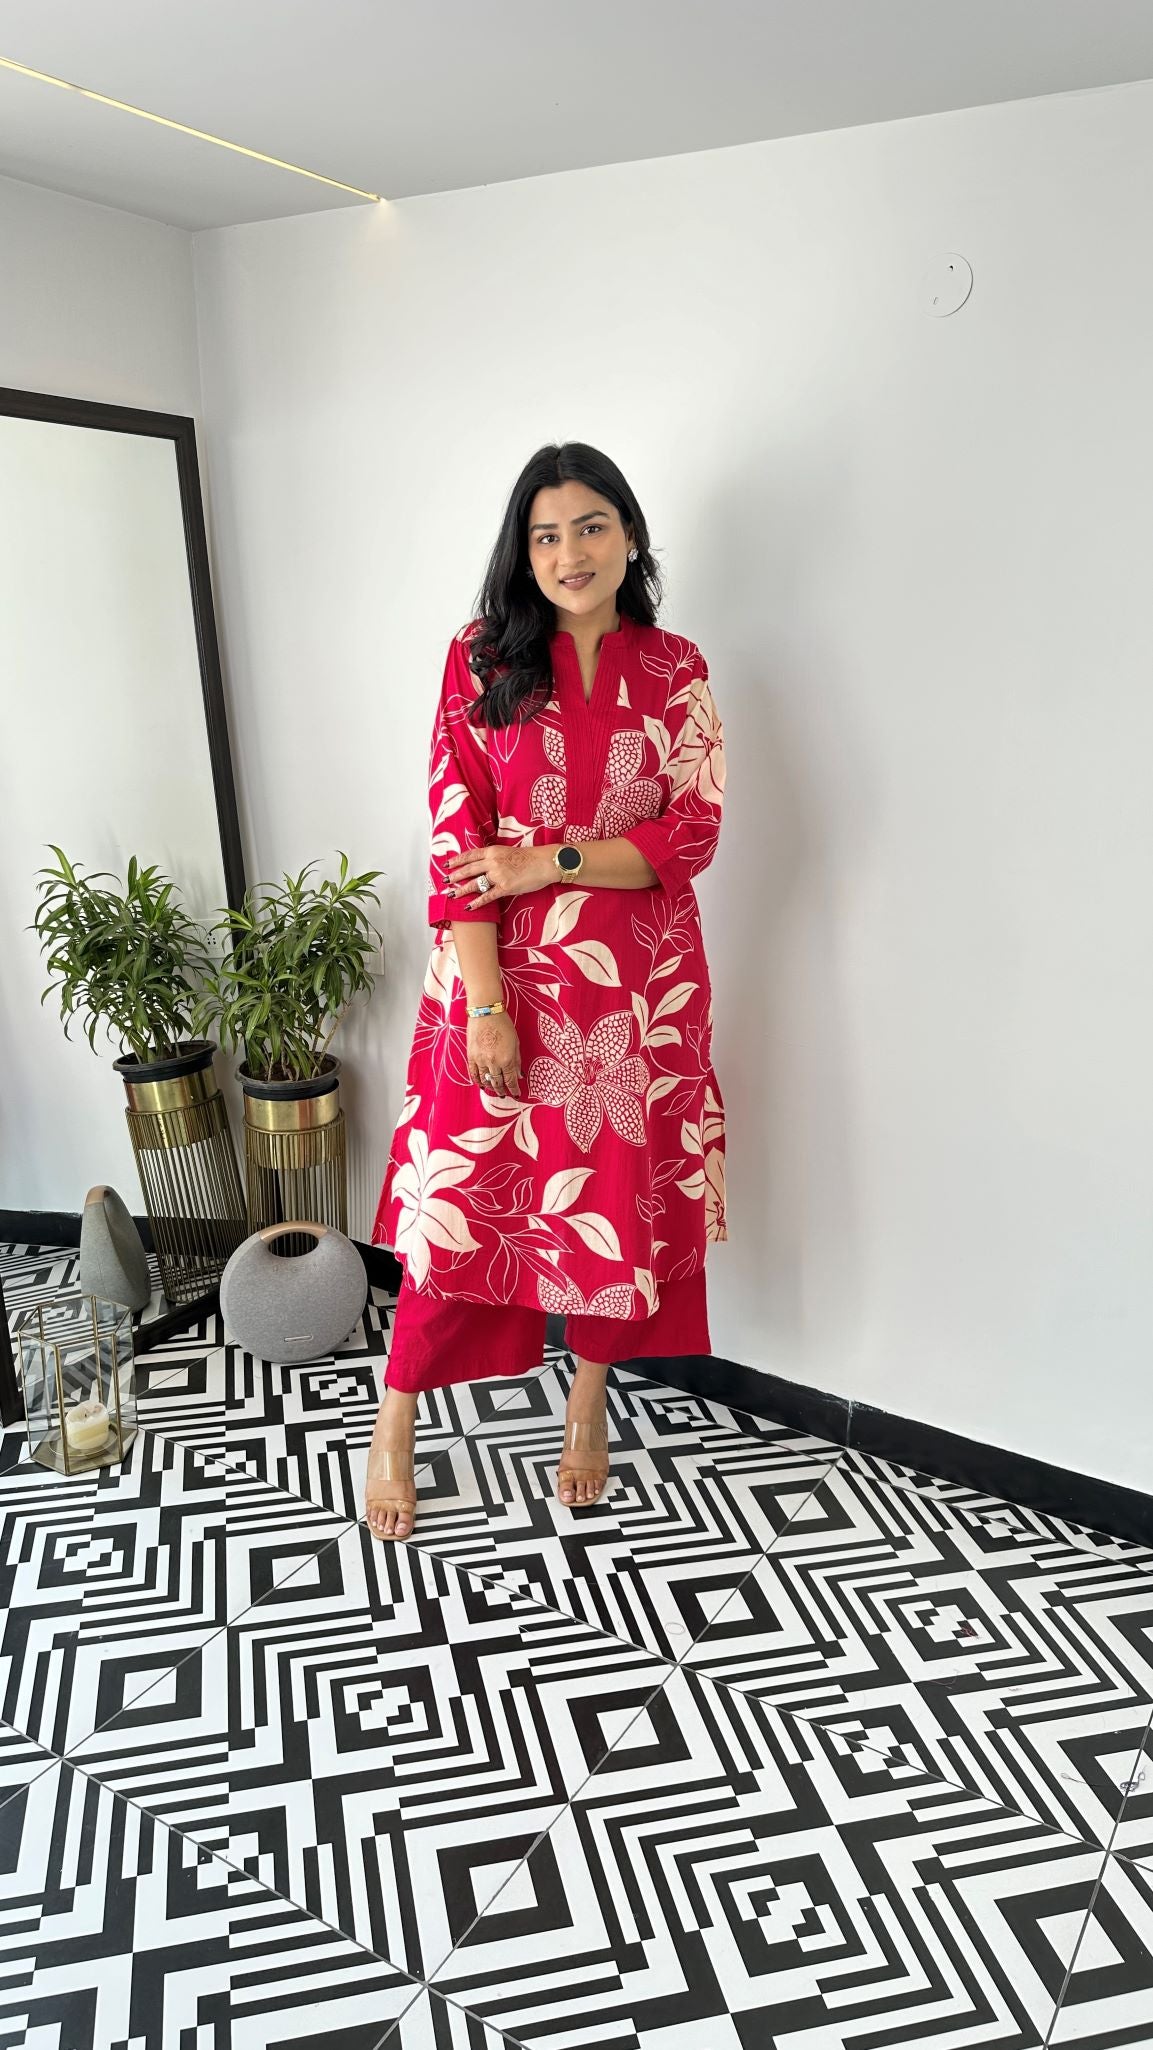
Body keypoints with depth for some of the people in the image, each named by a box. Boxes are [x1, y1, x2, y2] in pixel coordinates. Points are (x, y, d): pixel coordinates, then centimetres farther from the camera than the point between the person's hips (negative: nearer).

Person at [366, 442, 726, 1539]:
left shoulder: (675, 670, 5)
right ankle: (394, 1426, 23)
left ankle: (587, 1402, 33)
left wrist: (550, 861, -14)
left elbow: (693, 833, -2)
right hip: (502, 970, -1)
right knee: (461, 1195, 3)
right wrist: (487, 1004, -14)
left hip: (639, 981, 2)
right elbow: (456, 841, -7)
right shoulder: (482, 659, 0)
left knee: (620, 1192, 10)